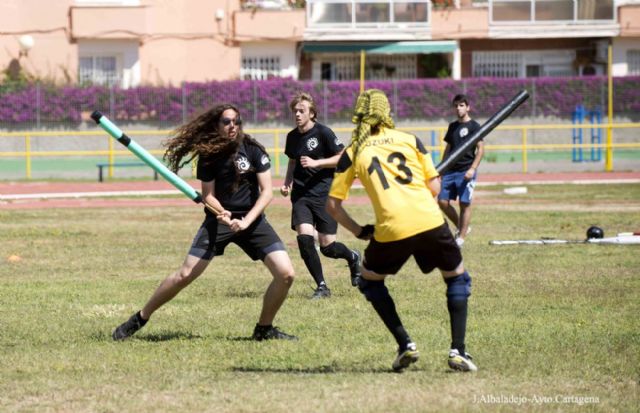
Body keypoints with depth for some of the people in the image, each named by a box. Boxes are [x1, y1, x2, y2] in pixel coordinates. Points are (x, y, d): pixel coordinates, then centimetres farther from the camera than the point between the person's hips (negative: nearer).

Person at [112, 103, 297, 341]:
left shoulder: (253, 150, -7)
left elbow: (266, 192, -8)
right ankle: (140, 319, 4)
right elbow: (208, 195, -3)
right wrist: (222, 213, -24)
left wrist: (246, 221, -21)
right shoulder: (208, 154, -6)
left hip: (252, 218, 1)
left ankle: (264, 329, 6)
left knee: (286, 274, -13)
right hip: (219, 220, -1)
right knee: (185, 274, -11)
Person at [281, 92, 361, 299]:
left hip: (324, 193, -4)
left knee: (327, 247, -3)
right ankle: (321, 286, -5)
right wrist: (287, 182, 9)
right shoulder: (292, 137, 8)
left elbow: (343, 157, -7)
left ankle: (353, 257, 34)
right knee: (304, 237, -17)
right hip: (301, 194, 4)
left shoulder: (323, 133, -8)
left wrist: (316, 163, -16)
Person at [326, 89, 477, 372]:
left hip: (391, 230, -1)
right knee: (457, 277, 23)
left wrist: (359, 231, 21)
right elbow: (434, 187, 12)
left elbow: (333, 205, 10)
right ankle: (458, 351, 10)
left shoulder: (352, 153, 12)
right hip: (430, 221, 1)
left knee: (369, 279, 26)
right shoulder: (410, 140, 15)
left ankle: (405, 345, 13)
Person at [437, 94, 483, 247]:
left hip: (466, 171, -6)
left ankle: (461, 237, 1)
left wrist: (473, 169, -16)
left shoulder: (474, 126, -4)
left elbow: (480, 149, -7)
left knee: (465, 204, -4)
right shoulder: (452, 126, 15)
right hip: (450, 171, 6)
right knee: (442, 201, 1)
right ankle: (461, 227, 18)